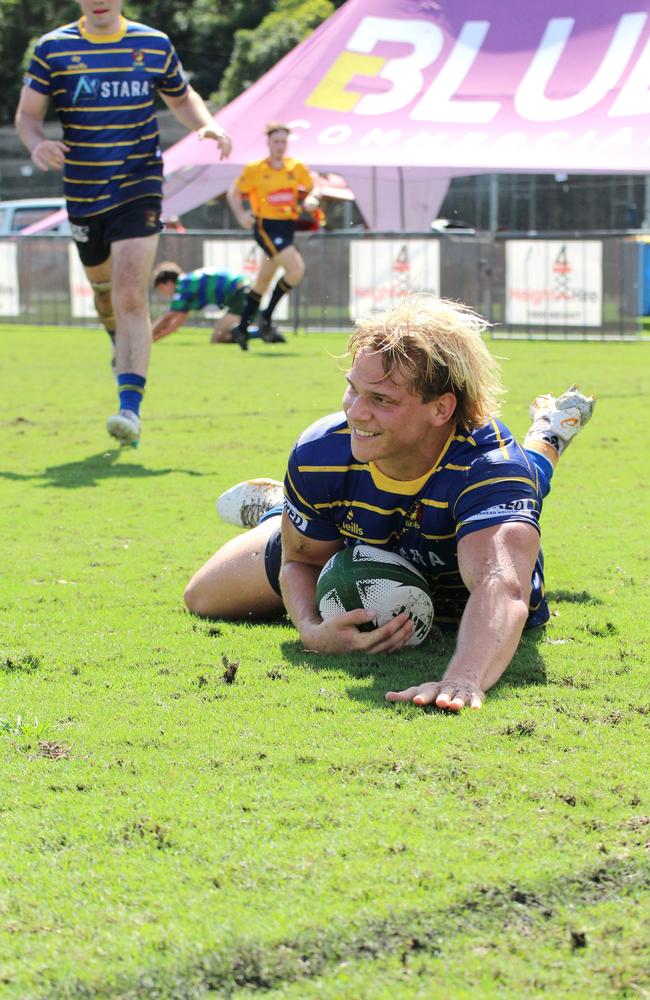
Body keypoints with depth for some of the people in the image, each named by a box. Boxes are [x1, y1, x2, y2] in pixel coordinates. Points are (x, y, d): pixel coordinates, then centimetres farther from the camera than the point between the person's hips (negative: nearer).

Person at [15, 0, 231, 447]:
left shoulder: (154, 45, 2)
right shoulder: (53, 48, 0)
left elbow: (182, 97, 17)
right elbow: (28, 112, 0)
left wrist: (207, 125, -3)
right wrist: (38, 143, -22)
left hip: (138, 187, -2)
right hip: (83, 190, 2)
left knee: (131, 296, -18)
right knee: (104, 286, 19)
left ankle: (130, 407, -25)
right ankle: (124, 344, 54)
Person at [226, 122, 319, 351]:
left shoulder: (297, 167, 4)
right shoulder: (254, 169, -5)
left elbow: (310, 189, 16)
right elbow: (234, 192, 5)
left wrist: (310, 200, -7)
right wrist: (241, 215, -10)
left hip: (287, 227, 5)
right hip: (265, 226, -5)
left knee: (263, 282, 13)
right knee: (297, 268, -22)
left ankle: (242, 328, 27)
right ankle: (267, 317, -10)